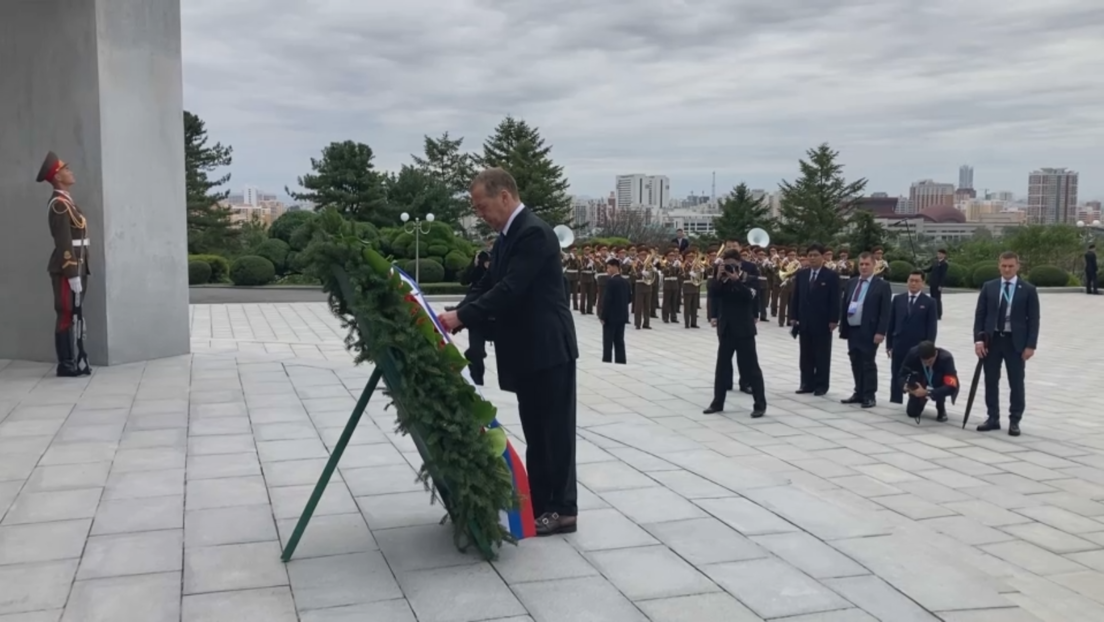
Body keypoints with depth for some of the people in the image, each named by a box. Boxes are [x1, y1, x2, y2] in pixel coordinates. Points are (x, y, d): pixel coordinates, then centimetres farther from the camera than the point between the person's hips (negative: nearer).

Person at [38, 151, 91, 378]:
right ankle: (66, 365, -2)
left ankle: (72, 362, 16)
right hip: (66, 270, -10)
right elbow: (64, 243, -20)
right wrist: (72, 275, -22)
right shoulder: (59, 204, -15)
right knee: (66, 315, -6)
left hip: (75, 267, 10)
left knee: (73, 315, 11)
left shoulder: (66, 201, 17)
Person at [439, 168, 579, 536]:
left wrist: (461, 317, -23)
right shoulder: (507, 237, 14)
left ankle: (562, 509, 9)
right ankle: (539, 504, 24)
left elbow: (510, 290, -25)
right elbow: (487, 286, 12)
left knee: (554, 432, -1)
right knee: (536, 433, 15)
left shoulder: (534, 233, -17)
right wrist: (455, 318, -2)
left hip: (548, 350, -10)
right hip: (527, 352, 10)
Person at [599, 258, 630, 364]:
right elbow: (629, 298, 13)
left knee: (608, 343, -1)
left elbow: (607, 299, -18)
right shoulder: (626, 281, 8)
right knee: (619, 341, 10)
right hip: (622, 315, 7)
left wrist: (602, 316, -13)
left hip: (611, 316, -7)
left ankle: (606, 363, 0)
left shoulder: (610, 281, -15)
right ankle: (620, 362, 11)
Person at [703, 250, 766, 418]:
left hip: (744, 329, -4)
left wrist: (736, 280, -24)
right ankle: (717, 402, 17)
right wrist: (718, 278, -17)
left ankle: (760, 404, 3)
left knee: (750, 367, -2)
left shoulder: (750, 279, -3)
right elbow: (713, 294, -7)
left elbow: (750, 296, -22)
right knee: (722, 366, 9)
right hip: (725, 329, 4)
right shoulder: (721, 280, 8)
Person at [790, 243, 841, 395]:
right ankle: (807, 383, 15)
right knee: (805, 354, 8)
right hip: (804, 321, 4)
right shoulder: (801, 274, 8)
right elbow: (795, 296, 10)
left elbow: (835, 300, -7)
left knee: (822, 355, 3)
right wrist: (793, 316, 3)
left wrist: (833, 320, -13)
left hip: (822, 322, -4)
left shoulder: (831, 276, -4)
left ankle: (821, 385, 9)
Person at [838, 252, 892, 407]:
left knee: (868, 364, -1)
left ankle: (869, 396, 5)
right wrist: (843, 327, 9)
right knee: (856, 363, 12)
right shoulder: (851, 283, 13)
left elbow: (885, 312, -10)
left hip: (869, 332, -6)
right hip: (852, 330, 6)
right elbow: (844, 305, 15)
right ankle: (859, 393, 21)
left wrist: (880, 332, -18)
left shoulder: (882, 285, -5)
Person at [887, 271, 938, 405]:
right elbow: (891, 323, 8)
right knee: (896, 377, 7)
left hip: (918, 348, -3)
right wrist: (889, 344, 4)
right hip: (899, 346, 3)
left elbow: (932, 328, -3)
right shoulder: (898, 299, 8)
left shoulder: (929, 302, -1)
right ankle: (895, 404, 13)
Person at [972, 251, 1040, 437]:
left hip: (1015, 342, -2)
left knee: (1016, 383, 3)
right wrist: (978, 339, -6)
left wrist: (1030, 345, -10)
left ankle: (1014, 421, 11)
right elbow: (979, 315, 4)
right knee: (991, 381, 8)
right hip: (992, 339, 2)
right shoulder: (988, 287, 5)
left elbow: (1033, 320, -3)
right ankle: (993, 418, 18)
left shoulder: (1028, 290, -1)